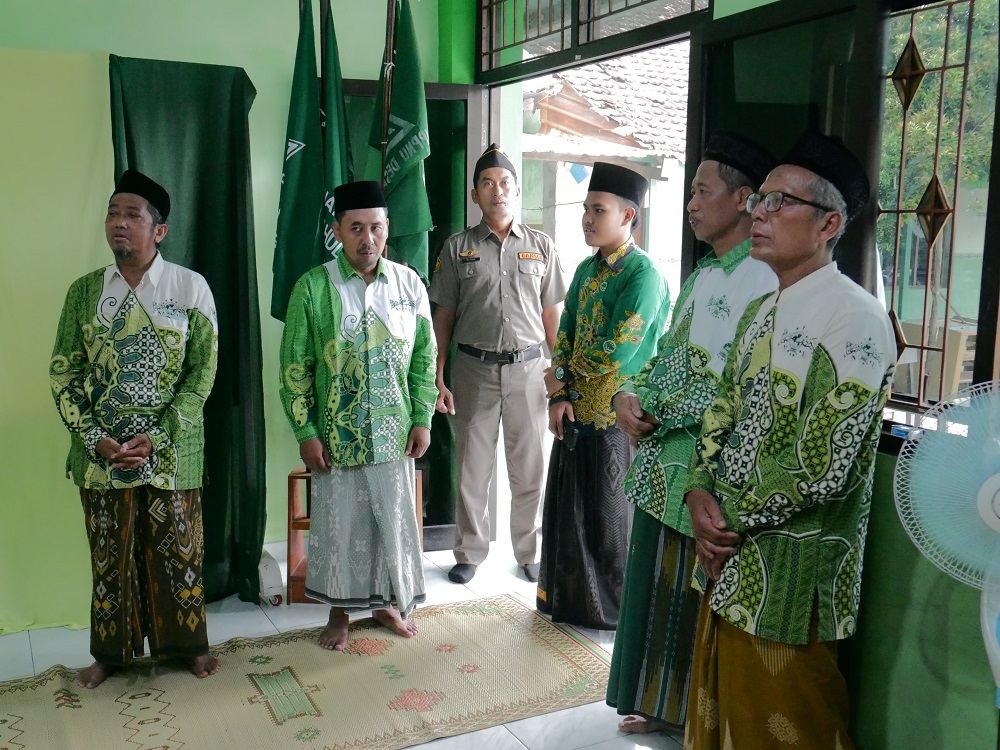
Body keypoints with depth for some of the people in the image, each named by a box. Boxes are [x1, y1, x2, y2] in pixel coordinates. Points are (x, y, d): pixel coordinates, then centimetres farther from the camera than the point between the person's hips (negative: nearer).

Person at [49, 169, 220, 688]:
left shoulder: (190, 288, -5)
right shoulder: (84, 291, 3)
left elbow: (202, 371, -7)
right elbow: (64, 372, 3)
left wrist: (157, 438, -14)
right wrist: (96, 439, -9)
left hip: (170, 451, -2)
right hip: (101, 453, 2)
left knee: (178, 552, 8)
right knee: (109, 555, 13)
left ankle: (186, 643, 28)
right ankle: (111, 651, 31)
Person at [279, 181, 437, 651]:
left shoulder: (409, 284, -1)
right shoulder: (313, 287, -9)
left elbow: (424, 357, 5)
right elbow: (294, 366, -6)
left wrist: (422, 419, 1)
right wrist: (305, 432, -8)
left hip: (394, 433, 2)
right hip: (336, 434, -2)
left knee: (395, 519, 13)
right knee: (338, 523, 11)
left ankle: (388, 601, 35)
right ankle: (339, 611, 31)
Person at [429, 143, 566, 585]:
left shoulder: (541, 247, 7)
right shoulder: (457, 247, 5)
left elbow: (553, 315, 9)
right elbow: (443, 316, 4)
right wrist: (437, 379, -2)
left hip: (527, 367, 1)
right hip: (474, 369, 0)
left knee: (529, 469, 8)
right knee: (472, 469, 7)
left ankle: (529, 553, 25)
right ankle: (470, 553, 23)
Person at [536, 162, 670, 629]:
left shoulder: (644, 275, -16)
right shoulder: (587, 269, 10)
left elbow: (612, 352, -22)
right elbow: (564, 335, 10)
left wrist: (562, 376, -7)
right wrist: (560, 396, -3)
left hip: (615, 419, -7)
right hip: (575, 415, 7)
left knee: (609, 518, 6)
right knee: (567, 511, 16)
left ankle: (612, 608, 25)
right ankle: (568, 598, 34)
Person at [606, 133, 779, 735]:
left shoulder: (760, 280, -16)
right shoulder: (703, 275, 14)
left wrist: (656, 414, -15)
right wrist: (629, 395, -3)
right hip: (663, 463, 9)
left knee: (695, 601, 6)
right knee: (657, 590, 18)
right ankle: (662, 705, 36)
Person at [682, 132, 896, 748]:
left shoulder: (855, 321, -16)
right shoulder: (762, 312, 12)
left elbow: (822, 469, -21)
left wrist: (731, 516, -11)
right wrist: (701, 493, -5)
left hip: (790, 574, -8)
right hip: (731, 556, 8)